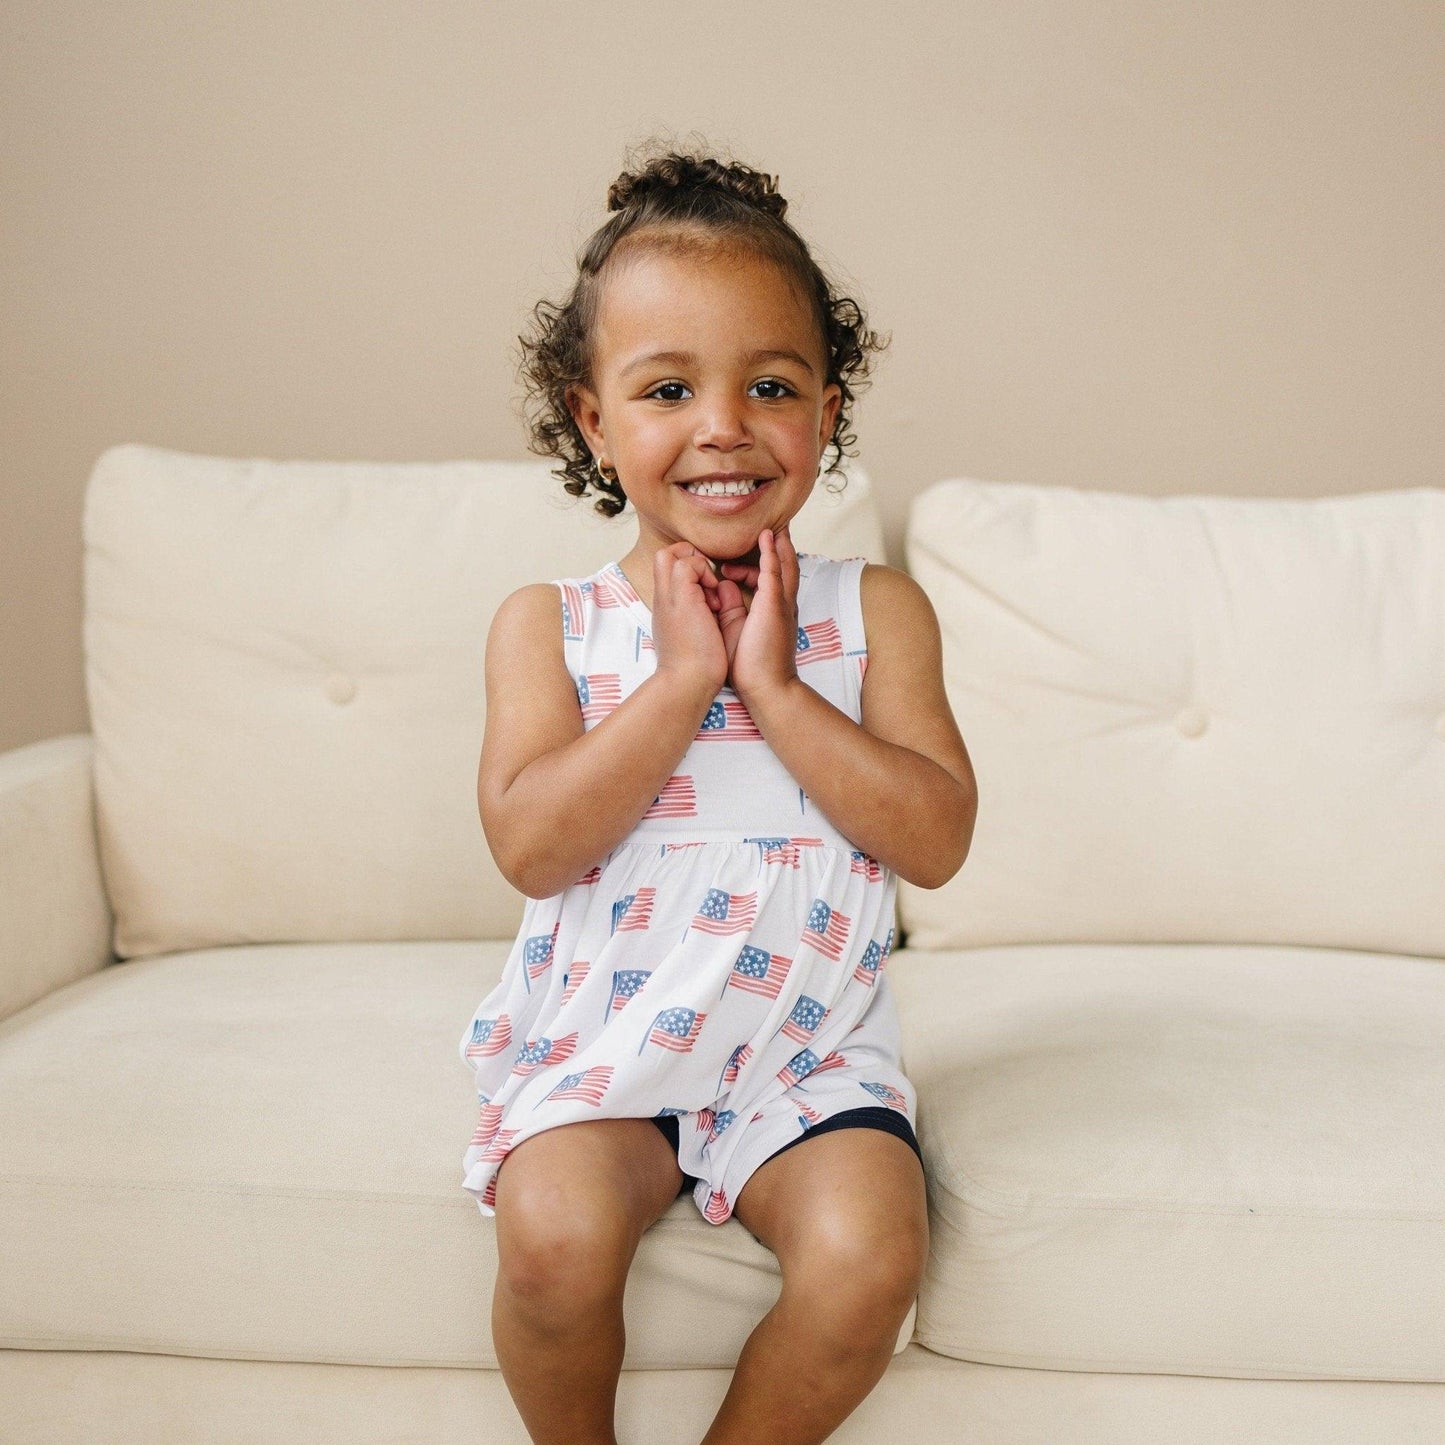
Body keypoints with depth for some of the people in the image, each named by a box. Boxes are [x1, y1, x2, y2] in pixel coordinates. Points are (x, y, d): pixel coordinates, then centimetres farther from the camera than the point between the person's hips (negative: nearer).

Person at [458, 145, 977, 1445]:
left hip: (810, 1054, 1)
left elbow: (937, 840, -9)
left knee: (868, 1252, -23)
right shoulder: (550, 623, 0)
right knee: (556, 1236, -25)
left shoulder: (874, 609, 1)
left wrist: (776, 685, -16)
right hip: (602, 1047, 0)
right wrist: (683, 677, -17)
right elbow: (529, 843, -13)